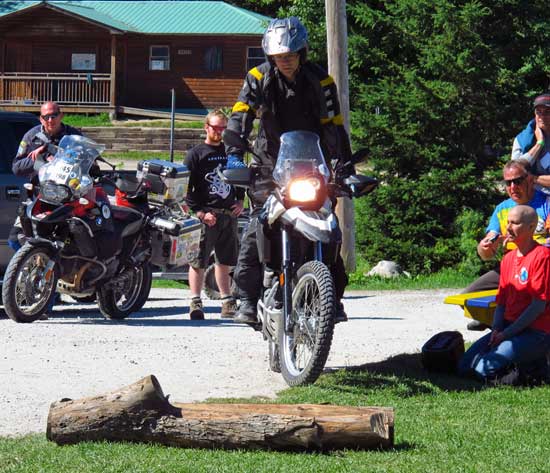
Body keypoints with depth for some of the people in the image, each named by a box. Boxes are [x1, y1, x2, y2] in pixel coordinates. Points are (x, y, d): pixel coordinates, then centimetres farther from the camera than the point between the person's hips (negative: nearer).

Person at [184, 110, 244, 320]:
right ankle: (195, 301, -4)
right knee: (198, 261, -6)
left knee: (224, 261, 11)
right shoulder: (196, 154, 1)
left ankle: (227, 300, 17)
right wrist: (200, 212, -13)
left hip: (229, 214, 5)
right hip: (206, 214, -5)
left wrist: (240, 202, 9)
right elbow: (187, 187, -4)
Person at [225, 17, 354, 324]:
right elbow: (241, 115, -13)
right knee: (259, 224, -13)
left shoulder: (320, 81, -4)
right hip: (271, 165, 0)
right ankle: (248, 297, -14)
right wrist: (234, 154, -28)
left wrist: (347, 167, -12)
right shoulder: (259, 78, -3)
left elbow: (334, 126, -5)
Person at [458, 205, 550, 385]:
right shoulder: (508, 258, 13)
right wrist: (497, 330, -5)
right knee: (465, 366, -3)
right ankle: (528, 363, 4)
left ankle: (536, 367, -3)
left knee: (485, 370, -24)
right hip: (508, 328, 9)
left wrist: (507, 333, -16)